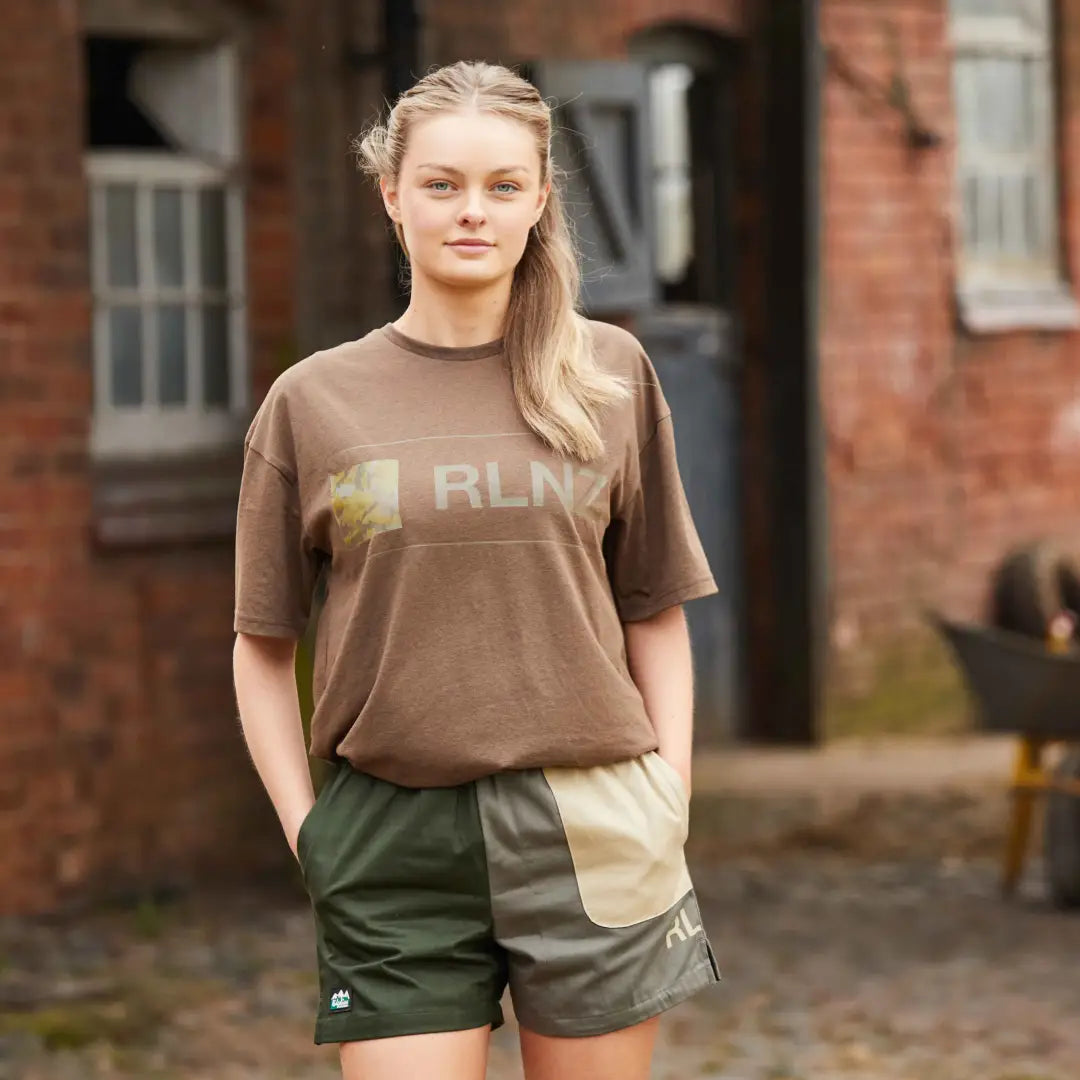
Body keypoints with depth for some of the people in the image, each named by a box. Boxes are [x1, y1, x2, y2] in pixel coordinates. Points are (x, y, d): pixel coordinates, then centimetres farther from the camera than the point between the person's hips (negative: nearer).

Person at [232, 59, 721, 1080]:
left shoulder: (611, 376, 7)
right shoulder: (313, 402, 5)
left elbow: (655, 614, 11)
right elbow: (262, 645, 9)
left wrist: (670, 802, 2)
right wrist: (305, 829, 0)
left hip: (588, 828, 1)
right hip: (392, 841, 0)